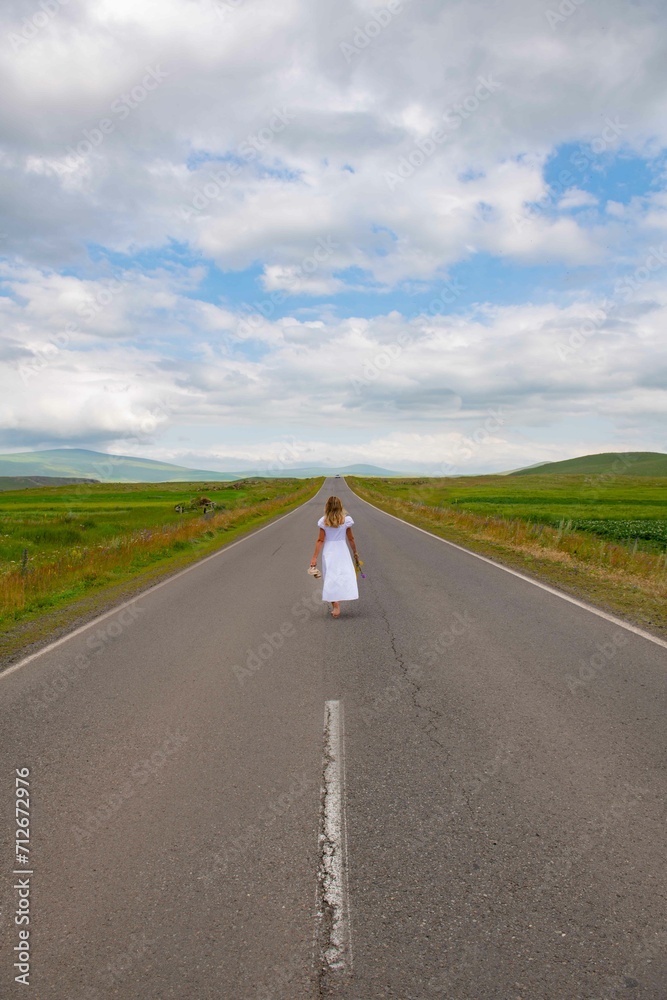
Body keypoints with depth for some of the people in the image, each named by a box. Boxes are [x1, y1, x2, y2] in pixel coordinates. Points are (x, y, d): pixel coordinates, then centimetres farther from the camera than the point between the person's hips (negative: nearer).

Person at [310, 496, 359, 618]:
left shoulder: (324, 521, -4)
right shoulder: (346, 520, -2)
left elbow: (320, 540, -5)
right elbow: (351, 538, 4)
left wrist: (314, 557, -1)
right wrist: (355, 552, 18)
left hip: (328, 553, 1)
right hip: (342, 552, -1)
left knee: (331, 579, 6)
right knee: (345, 576, 3)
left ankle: (335, 606, -1)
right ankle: (337, 606, -9)